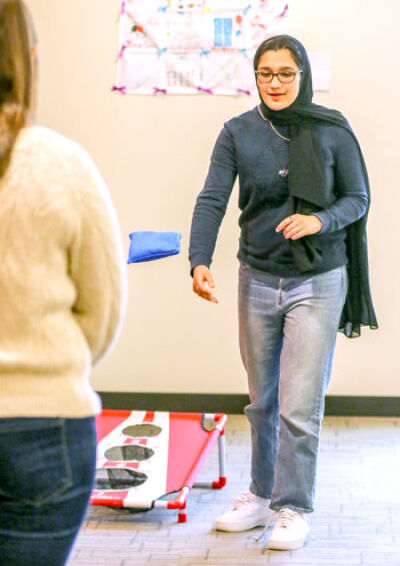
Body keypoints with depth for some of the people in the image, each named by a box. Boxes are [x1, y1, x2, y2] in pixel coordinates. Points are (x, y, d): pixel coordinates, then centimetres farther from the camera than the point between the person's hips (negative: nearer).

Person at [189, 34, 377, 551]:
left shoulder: (333, 131, -4)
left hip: (318, 281, -2)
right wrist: (199, 261, -23)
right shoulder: (238, 133, 0)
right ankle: (262, 494, 32)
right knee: (262, 401, 15)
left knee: (300, 405, -5)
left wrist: (320, 220, -19)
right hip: (257, 278, 3)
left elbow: (358, 198, 2)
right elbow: (212, 200, -8)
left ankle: (294, 508, 11)